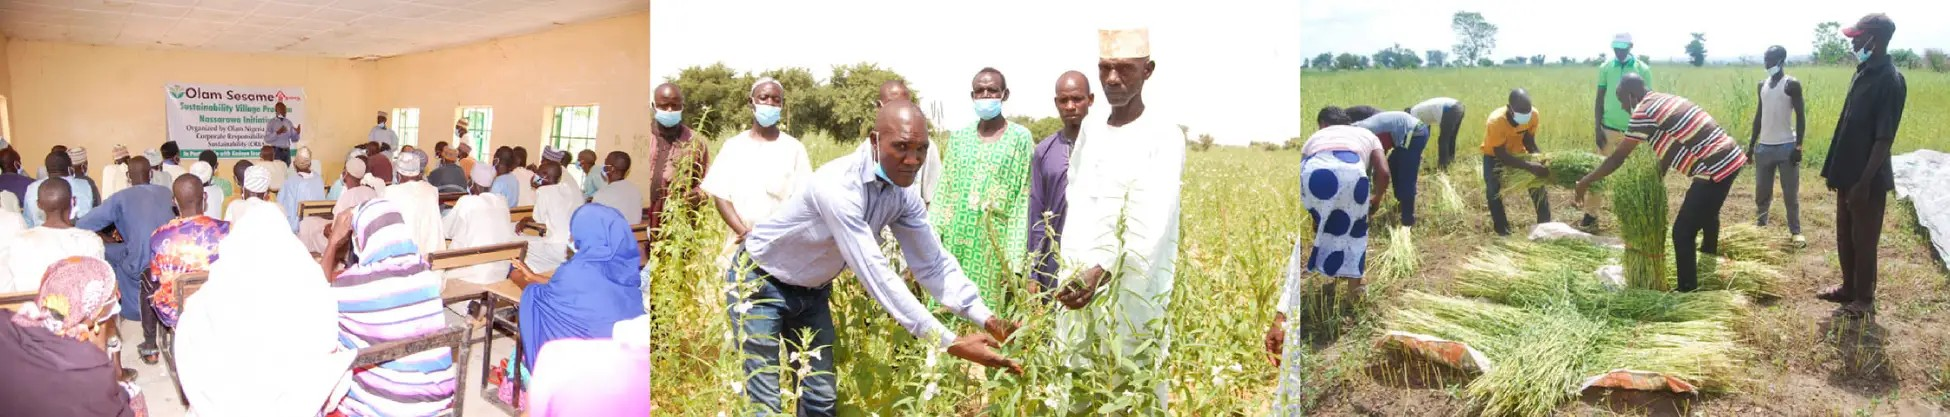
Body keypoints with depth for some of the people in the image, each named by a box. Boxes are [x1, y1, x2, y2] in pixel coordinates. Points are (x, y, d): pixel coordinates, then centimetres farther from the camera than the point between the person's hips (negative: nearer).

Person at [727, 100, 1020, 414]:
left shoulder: (903, 195, -12)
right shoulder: (838, 185, -36)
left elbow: (933, 264, -8)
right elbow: (875, 273, -40)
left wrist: (987, 320, -22)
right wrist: (950, 343, -42)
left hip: (812, 291, 7)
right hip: (761, 283, -7)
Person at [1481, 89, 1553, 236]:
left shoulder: (1534, 115, -28)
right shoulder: (1496, 121, -41)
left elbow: (1529, 141, -11)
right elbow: (1501, 155, -36)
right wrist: (1530, 166, -44)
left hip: (1517, 151, 4)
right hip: (1494, 154, -4)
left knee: (1538, 184, -3)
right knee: (1494, 191, -15)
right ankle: (1502, 231, 0)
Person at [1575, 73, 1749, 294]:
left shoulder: (1644, 111, -13)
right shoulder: (1665, 101, 15)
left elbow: (1618, 158, -10)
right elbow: (1668, 149, 22)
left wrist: (1585, 182, -1)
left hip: (1715, 168, -10)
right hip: (1731, 158, 10)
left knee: (1683, 233, -4)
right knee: (1707, 214, 34)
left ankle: (1687, 292, 4)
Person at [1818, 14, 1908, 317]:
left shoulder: (1890, 81, -19)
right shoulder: (1863, 73, 8)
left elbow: (1884, 138, -20)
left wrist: (1865, 181, -21)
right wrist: (1835, 170, 17)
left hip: (1867, 179, -8)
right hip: (1848, 173, 8)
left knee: (1864, 240, 4)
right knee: (1845, 236, 18)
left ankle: (1865, 301, 16)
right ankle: (1849, 289, 32)